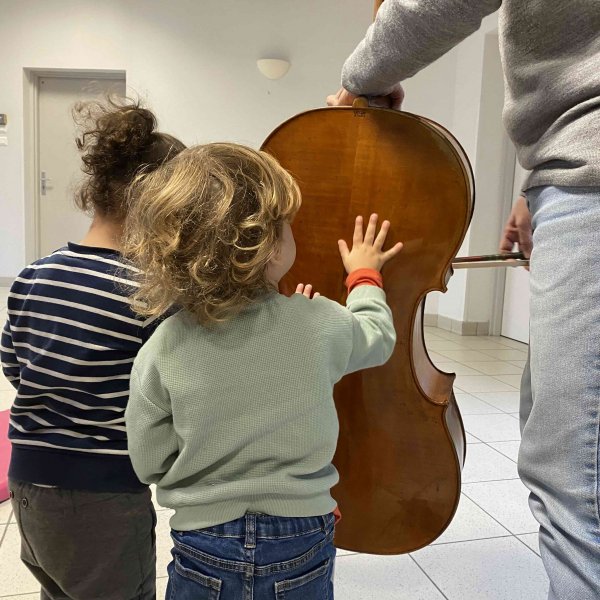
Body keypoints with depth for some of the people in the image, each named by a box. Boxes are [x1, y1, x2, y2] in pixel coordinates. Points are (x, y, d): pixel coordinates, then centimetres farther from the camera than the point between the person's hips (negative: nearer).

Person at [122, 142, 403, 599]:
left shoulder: (162, 350, -17)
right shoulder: (321, 323, -18)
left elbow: (152, 463, -7)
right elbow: (378, 337, 4)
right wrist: (364, 275, 21)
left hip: (203, 556, 0)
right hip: (301, 548, 1)